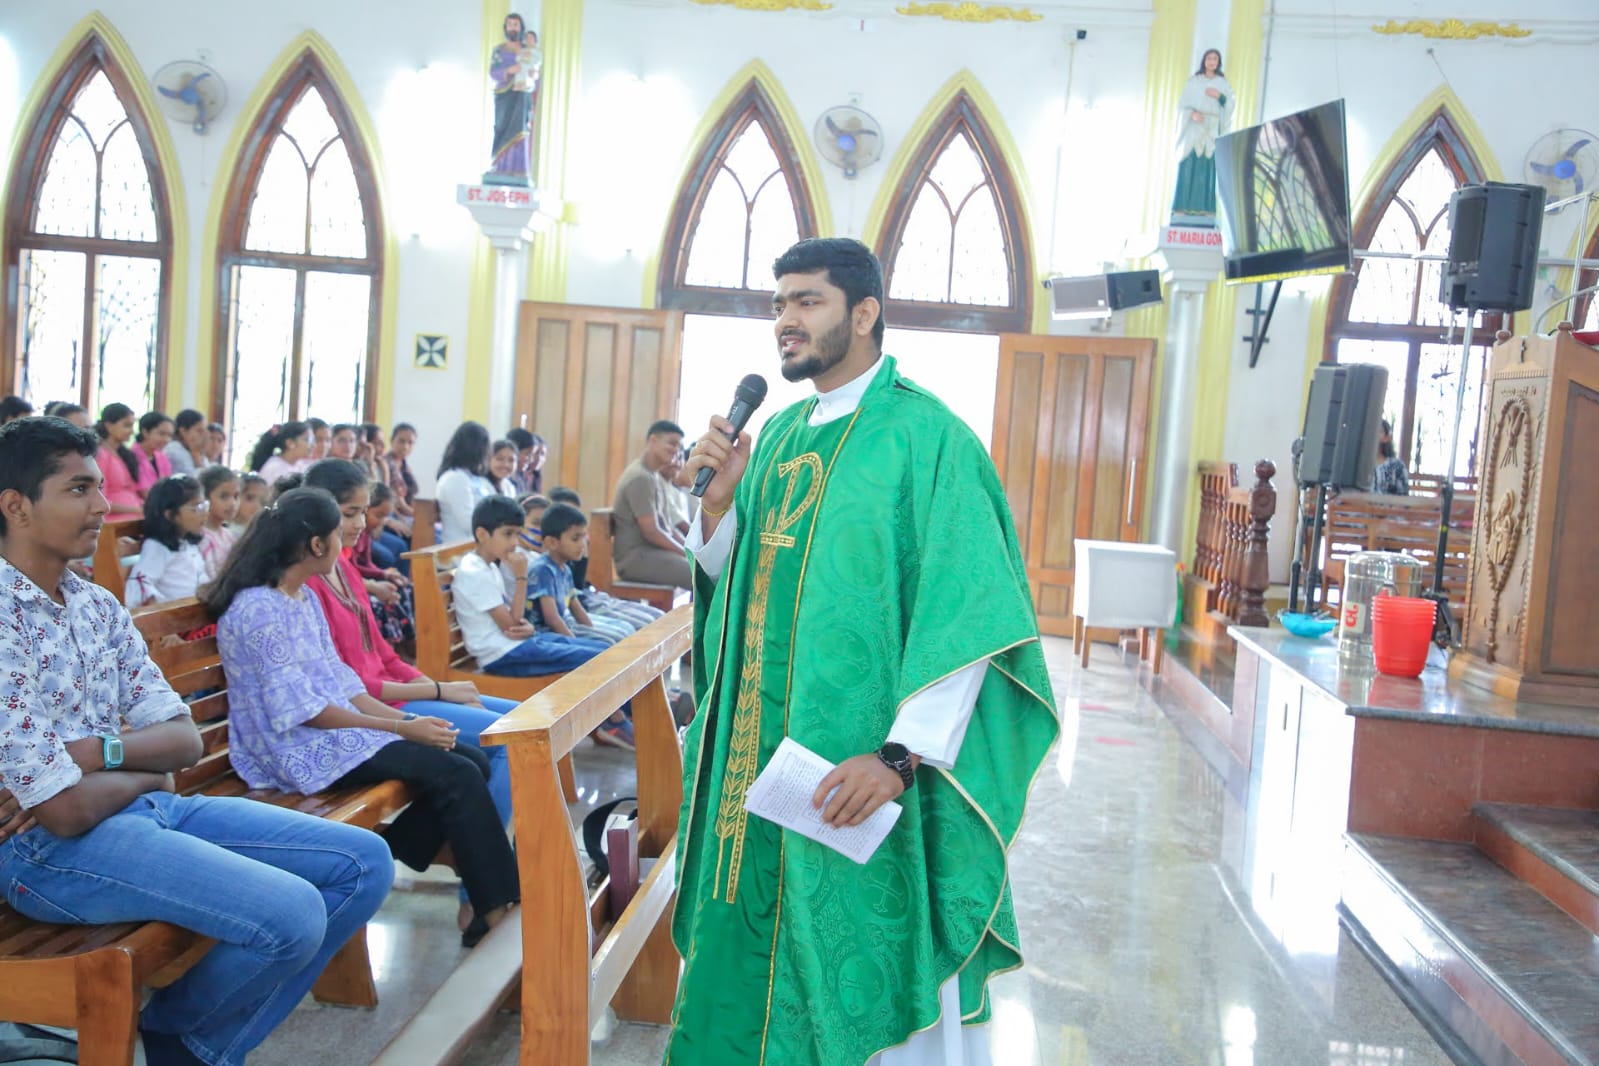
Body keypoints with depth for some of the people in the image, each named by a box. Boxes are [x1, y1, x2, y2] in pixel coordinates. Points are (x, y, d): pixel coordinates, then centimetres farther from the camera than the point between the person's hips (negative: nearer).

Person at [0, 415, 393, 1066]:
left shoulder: (97, 605, 10)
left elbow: (185, 740, 6)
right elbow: (66, 811, -20)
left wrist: (98, 751, -13)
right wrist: (147, 763, -1)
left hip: (146, 805, 9)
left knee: (364, 863, 2)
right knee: (291, 913, -26)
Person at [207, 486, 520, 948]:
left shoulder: (306, 597, 11)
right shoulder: (258, 610, -18)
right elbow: (301, 709, -19)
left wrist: (406, 719, -1)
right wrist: (404, 729, -17)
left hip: (339, 727, 9)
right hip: (300, 749, -9)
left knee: (473, 763, -3)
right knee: (457, 775, -18)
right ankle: (496, 909, -8)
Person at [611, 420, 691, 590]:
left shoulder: (655, 478, 18)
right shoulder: (640, 477, -14)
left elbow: (667, 526, 19)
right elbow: (651, 532, -18)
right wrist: (688, 553, -12)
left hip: (653, 551, 10)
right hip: (636, 557, -10)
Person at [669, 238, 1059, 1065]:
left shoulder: (926, 438, -13)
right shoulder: (781, 434, 10)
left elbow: (967, 616, -17)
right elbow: (731, 576, 16)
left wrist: (902, 755, -22)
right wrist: (718, 502, -4)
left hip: (859, 763, -7)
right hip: (761, 749, 7)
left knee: (862, 966, 6)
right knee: (761, 935, 18)